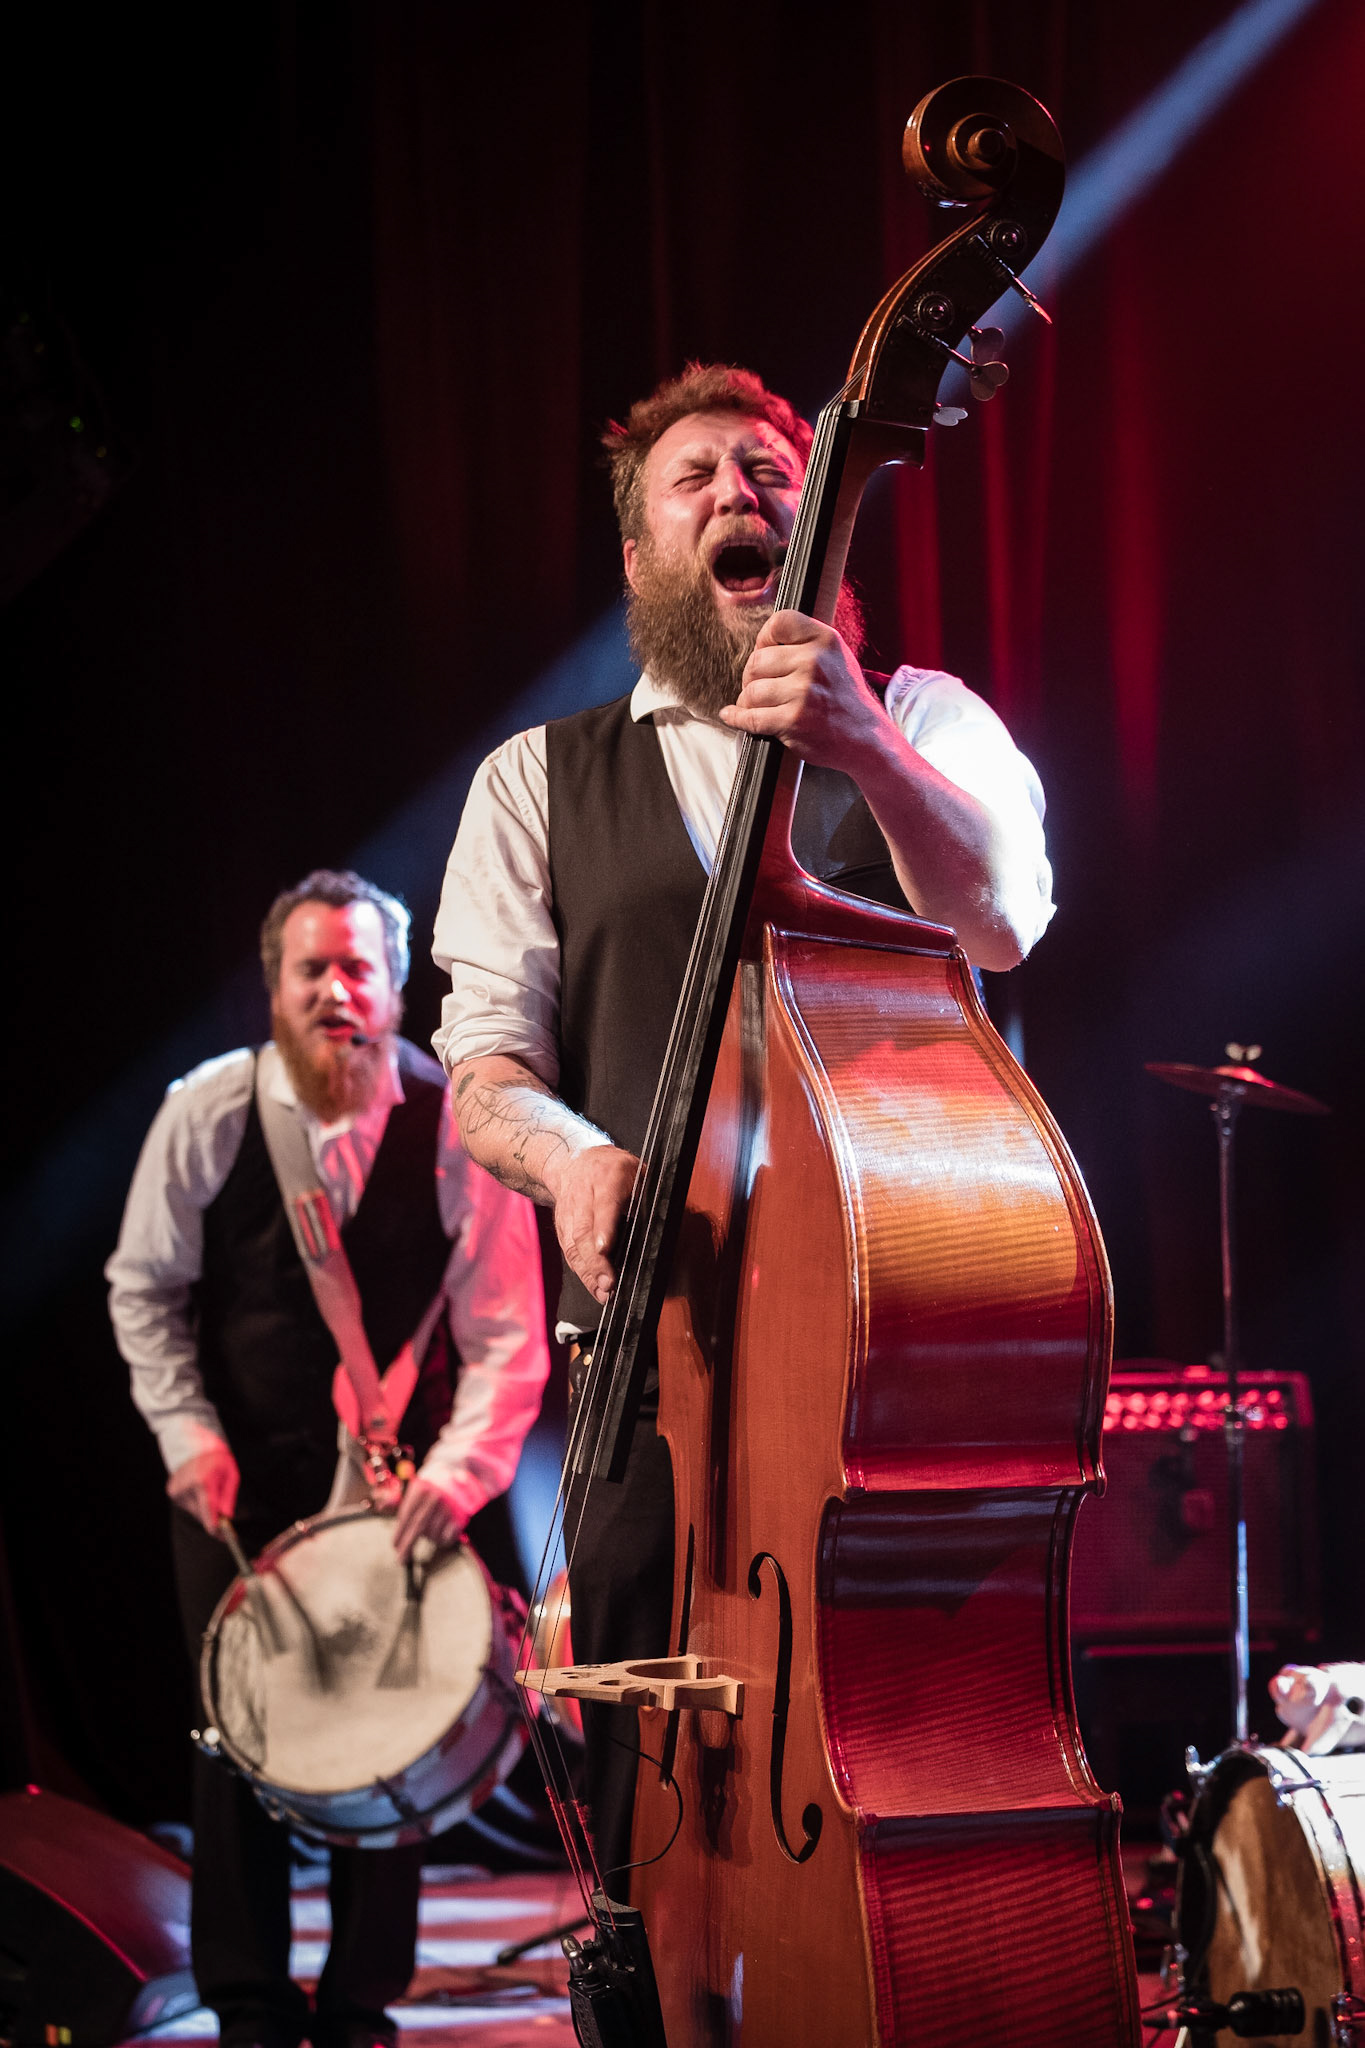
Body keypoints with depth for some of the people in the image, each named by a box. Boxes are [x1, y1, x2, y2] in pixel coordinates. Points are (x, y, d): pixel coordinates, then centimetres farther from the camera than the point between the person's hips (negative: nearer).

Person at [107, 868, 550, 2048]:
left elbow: (506, 1330, -12)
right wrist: (188, 1429, -9)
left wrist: (460, 1464, -26)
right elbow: (145, 1285, 3)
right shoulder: (206, 1114, -9)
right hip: (237, 1471, 1)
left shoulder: (452, 1129, -14)